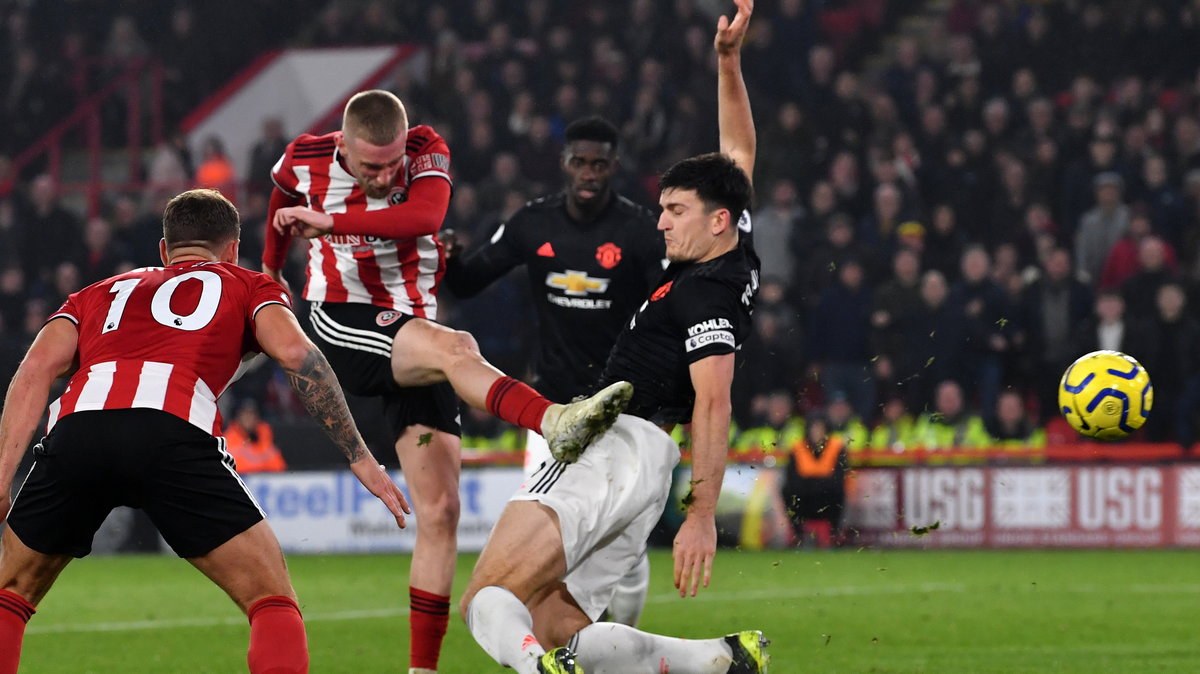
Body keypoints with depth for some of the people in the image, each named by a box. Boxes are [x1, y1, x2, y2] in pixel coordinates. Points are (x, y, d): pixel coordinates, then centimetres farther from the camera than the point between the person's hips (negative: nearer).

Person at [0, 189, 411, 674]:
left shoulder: (98, 294, 36)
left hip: (75, 430, 3)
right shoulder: (248, 287, 29)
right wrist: (360, 459, 9)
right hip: (174, 434, -3)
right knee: (273, 602, 9)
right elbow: (294, 352, 8)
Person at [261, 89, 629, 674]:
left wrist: (330, 222, -31)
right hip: (343, 325, -3)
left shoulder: (426, 151, -6)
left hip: (412, 328, 3)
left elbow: (425, 215, -28)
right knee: (454, 347, -35)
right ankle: (554, 422, -57)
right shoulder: (305, 160, -3)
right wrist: (271, 270, 39)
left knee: (440, 511, -3)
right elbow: (283, 207, 23)